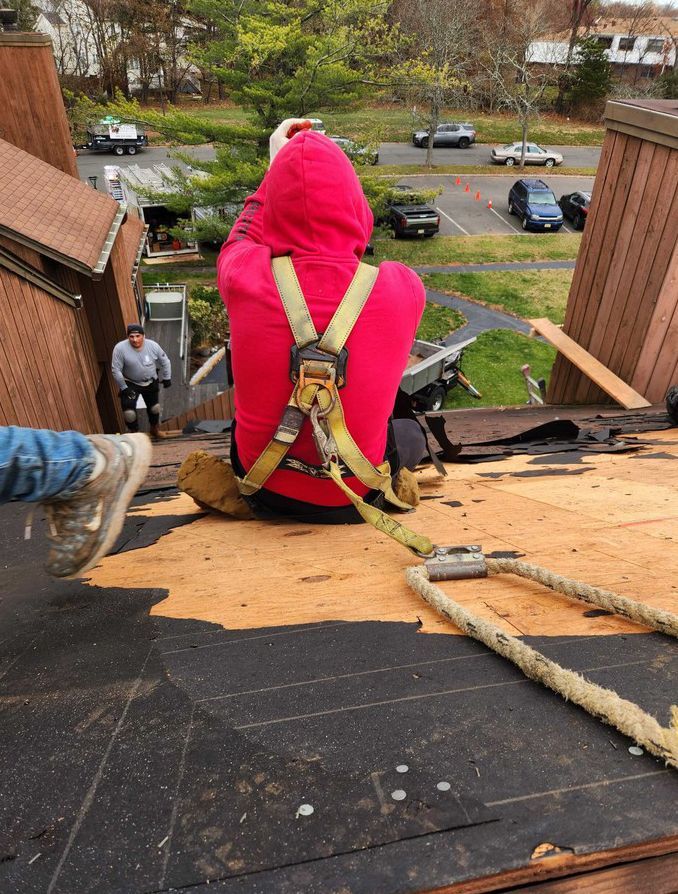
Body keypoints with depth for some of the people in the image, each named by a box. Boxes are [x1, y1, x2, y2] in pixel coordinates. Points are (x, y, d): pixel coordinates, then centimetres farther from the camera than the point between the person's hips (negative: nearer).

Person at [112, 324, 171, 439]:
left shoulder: (153, 345, -18)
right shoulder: (120, 348, -25)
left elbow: (165, 361, -2)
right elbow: (116, 370, -18)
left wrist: (167, 378, 1)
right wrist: (123, 388, -18)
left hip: (151, 383, 3)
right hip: (130, 384, -3)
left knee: (154, 408, 18)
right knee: (129, 412, -13)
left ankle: (154, 430, 46)